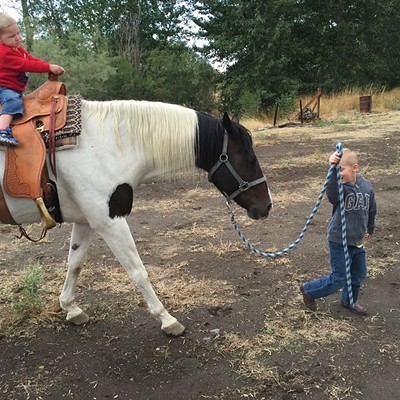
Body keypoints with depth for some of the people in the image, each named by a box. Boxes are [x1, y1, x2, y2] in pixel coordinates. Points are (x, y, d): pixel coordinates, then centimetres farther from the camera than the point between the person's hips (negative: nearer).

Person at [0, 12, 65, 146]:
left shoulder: (18, 49, 12)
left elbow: (32, 60, 8)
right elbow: (25, 65, -27)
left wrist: (51, 67, -7)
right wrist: (49, 67, -27)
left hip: (15, 88, 11)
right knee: (13, 101, -33)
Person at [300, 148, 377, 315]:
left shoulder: (366, 185, -3)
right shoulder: (339, 187, -20)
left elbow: (371, 210, 14)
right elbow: (332, 196, -46)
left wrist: (370, 229, 27)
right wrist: (332, 169, -56)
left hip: (358, 241, 6)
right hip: (339, 241, -6)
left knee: (359, 274, 19)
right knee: (339, 279, 0)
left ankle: (349, 301, 43)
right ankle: (309, 289, 22)